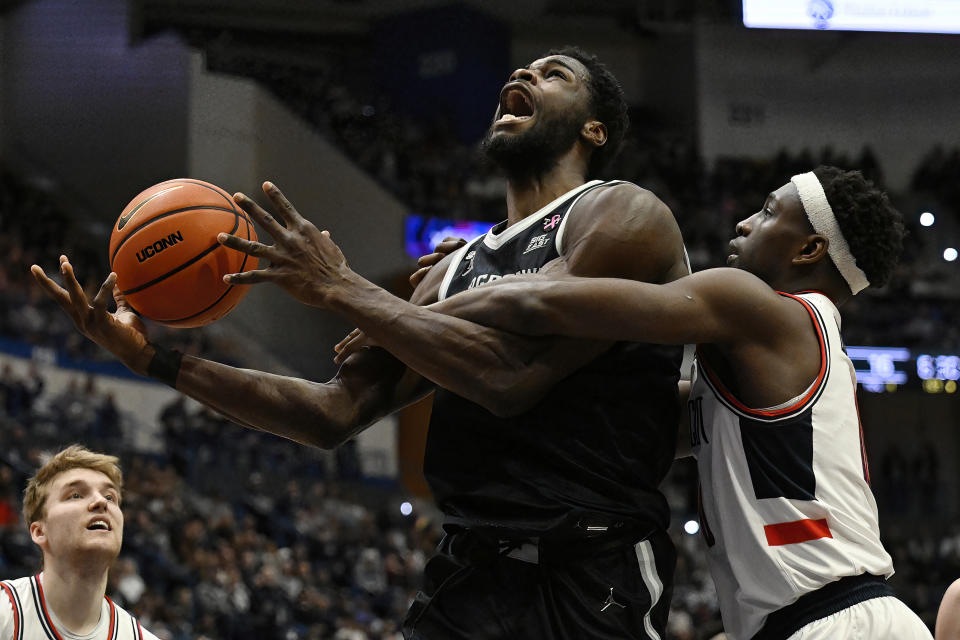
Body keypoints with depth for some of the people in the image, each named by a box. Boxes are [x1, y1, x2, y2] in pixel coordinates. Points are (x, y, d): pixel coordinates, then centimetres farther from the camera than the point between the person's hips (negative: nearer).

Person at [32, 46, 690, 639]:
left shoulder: (624, 216, -2)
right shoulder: (457, 269, 20)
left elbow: (512, 376, -16)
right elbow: (338, 413, 15)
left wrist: (344, 289, -10)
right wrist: (157, 360, 8)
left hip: (587, 586, -6)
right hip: (465, 575, 6)